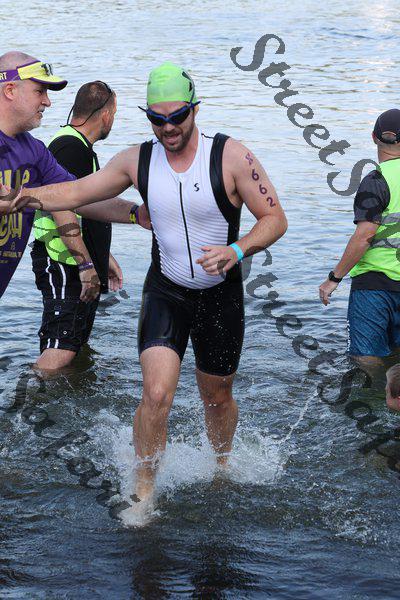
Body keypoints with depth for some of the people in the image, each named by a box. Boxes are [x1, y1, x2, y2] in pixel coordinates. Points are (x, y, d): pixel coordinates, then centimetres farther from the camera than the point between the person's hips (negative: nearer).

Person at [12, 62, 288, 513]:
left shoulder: (230, 157, -15)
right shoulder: (138, 160, -4)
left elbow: (274, 217, -12)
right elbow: (75, 192, 3)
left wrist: (237, 251, -30)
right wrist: (24, 198, -16)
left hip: (220, 296, -1)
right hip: (165, 293, 1)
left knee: (217, 397, 16)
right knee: (156, 394, -17)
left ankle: (222, 468, 46)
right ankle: (143, 493, 0)